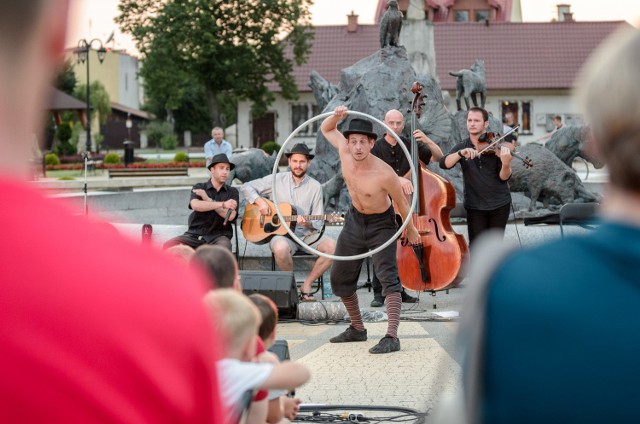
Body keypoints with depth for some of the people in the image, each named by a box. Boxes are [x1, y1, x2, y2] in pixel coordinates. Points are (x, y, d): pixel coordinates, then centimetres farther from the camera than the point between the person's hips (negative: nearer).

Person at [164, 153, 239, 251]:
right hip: (195, 235, 1)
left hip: (218, 236, -1)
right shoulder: (199, 188, 9)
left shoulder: (232, 192, 10)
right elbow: (195, 205, -14)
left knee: (224, 245, -37)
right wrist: (223, 204, -19)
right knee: (169, 246, -25)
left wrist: (207, 199, -6)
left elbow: (230, 216, -7)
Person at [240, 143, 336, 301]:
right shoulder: (277, 180, 4)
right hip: (282, 234, -2)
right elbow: (246, 187, 7)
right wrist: (259, 201, -11)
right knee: (281, 248, -39)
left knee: (333, 246, -25)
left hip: (306, 234, 2)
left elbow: (318, 222, 5)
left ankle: (306, 285, -10)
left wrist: (308, 223, -19)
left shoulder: (315, 186, 6)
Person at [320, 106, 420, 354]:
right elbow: (326, 129, 2)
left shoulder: (385, 174, -32)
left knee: (388, 278, -22)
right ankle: (357, 329, 31)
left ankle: (392, 337, -28)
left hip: (381, 224, -6)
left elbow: (401, 203, -15)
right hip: (355, 220, 6)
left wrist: (411, 230, 0)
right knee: (340, 279, 14)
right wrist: (336, 116, -21)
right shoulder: (344, 151, -18)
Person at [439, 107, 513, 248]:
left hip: (500, 204, 0)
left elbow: (504, 177, -10)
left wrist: (506, 164, -32)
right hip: (475, 206, 0)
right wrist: (461, 153, -34)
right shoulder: (461, 147, 0)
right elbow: (444, 164, -17)